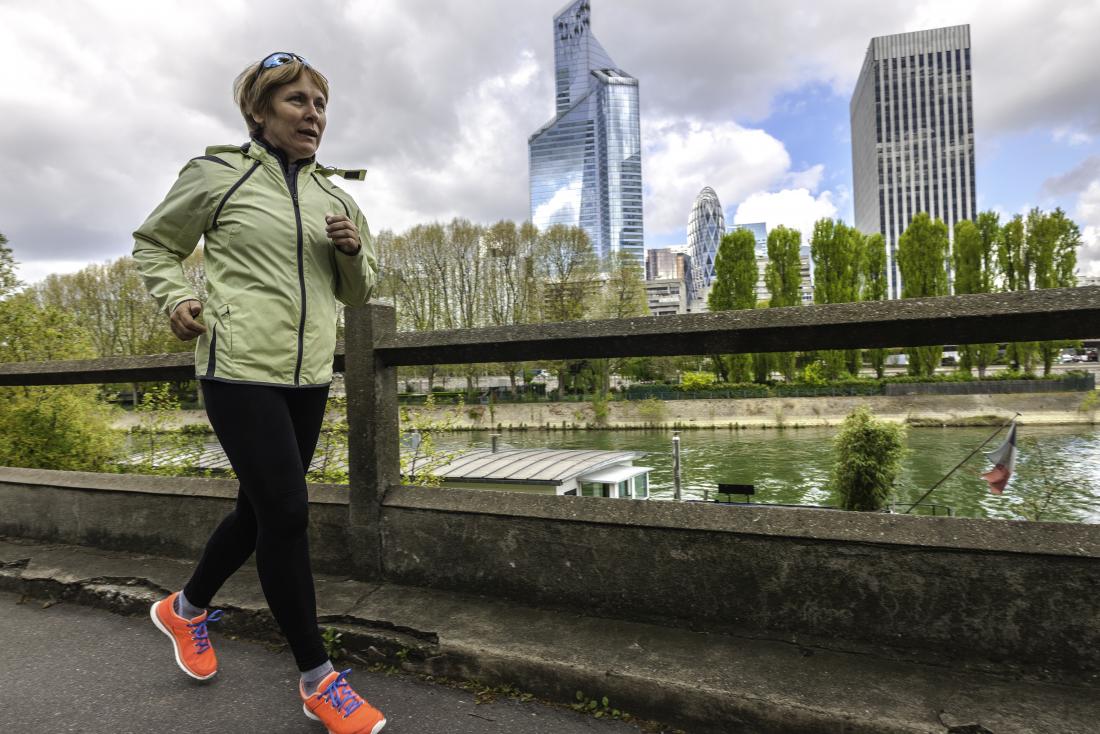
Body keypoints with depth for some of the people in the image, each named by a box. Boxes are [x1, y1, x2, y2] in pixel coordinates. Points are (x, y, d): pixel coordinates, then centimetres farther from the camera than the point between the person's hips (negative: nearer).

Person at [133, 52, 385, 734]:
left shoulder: (336, 198, 12)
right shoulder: (217, 174, 1)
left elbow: (359, 292, 16)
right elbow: (154, 244, 13)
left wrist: (353, 250, -4)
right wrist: (176, 297, -5)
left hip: (309, 377, 6)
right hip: (242, 369, -6)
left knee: (262, 508, 16)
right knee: (288, 511, -10)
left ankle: (186, 608, 43)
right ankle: (317, 678, 7)